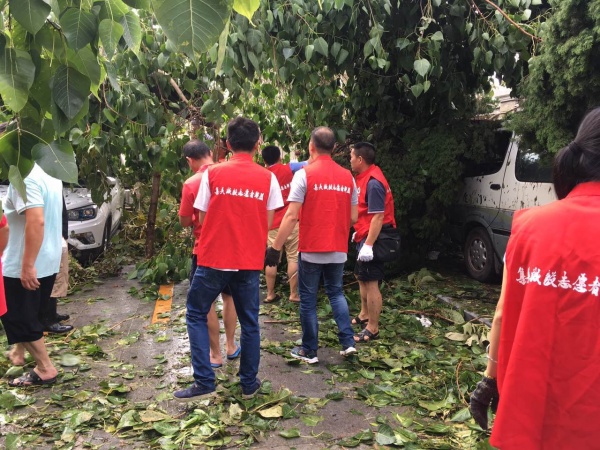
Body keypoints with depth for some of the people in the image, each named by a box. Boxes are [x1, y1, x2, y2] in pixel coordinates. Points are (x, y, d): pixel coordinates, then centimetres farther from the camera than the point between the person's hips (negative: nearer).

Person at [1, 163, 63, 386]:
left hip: (23, 266, -9)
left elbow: (36, 221, -33)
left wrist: (28, 265, -30)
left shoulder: (24, 178, -22)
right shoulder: (48, 172, 8)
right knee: (28, 315, 22)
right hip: (48, 261, 9)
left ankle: (45, 369, 9)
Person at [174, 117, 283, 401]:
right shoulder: (267, 178, -1)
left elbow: (202, 218, 1)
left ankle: (204, 382, 11)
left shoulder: (213, 173, -4)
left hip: (213, 259, -1)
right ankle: (249, 384, 23)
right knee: (249, 322, 13)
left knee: (196, 315, 14)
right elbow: (268, 224, 2)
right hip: (249, 261, 2)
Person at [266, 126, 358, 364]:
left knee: (308, 299, 8)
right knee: (336, 293, 21)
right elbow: (353, 217, 7)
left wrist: (276, 247, -11)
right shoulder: (347, 176, 4)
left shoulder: (304, 174, -10)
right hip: (338, 249, 5)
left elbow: (291, 216, -16)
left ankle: (309, 351, 16)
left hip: (311, 249, -4)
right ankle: (348, 342, 14)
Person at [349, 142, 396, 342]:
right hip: (364, 237, 11)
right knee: (361, 277, 21)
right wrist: (358, 233, 23)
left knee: (371, 282, -6)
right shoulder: (365, 178, 10)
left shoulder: (373, 183, -21)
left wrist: (368, 245, -27)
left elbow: (378, 216, -25)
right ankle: (364, 315, 36)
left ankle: (373, 328, 2)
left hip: (372, 239, -11)